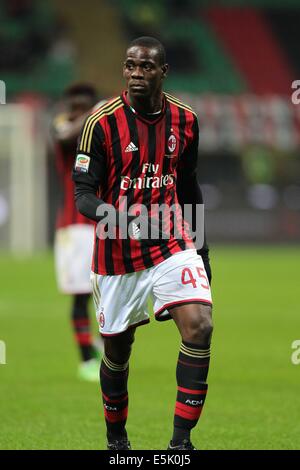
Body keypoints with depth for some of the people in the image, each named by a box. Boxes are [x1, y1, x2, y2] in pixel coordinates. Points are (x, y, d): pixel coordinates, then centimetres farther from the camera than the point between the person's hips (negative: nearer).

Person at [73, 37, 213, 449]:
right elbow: (83, 192, -11)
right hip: (117, 255, -2)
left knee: (199, 326, -19)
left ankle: (181, 441, -14)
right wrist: (111, 215, -32)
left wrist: (203, 249, 17)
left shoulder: (184, 121, 2)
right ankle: (116, 438, 32)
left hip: (170, 243, 2)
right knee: (117, 350, 8)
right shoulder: (102, 122, -11)